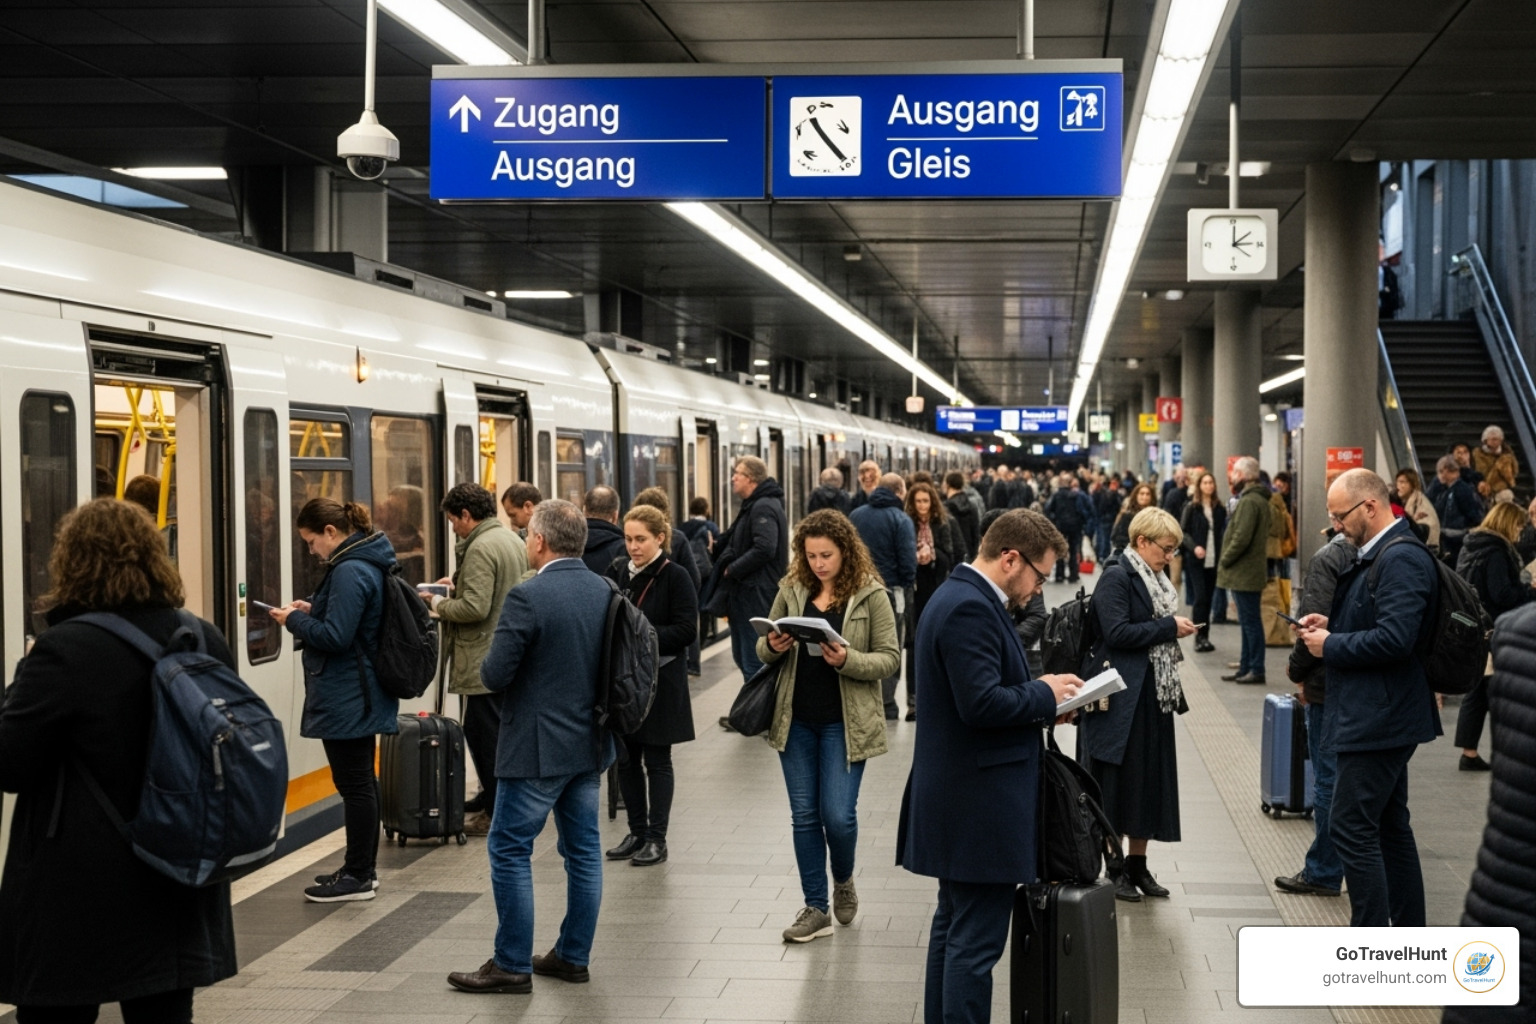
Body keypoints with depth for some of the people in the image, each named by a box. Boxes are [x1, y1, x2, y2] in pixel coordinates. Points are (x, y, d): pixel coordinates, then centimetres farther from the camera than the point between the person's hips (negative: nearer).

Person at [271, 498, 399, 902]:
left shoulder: (349, 572, -21)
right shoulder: (367, 565, 10)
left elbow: (335, 636, -25)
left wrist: (294, 620, -11)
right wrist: (312, 610, 9)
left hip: (345, 698, -11)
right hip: (362, 694, 11)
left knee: (354, 784, -3)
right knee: (361, 781, 17)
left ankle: (358, 877, 5)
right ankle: (363, 867, 28)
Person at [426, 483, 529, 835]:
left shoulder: (480, 548, -19)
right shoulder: (513, 540, 12)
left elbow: (475, 608, -25)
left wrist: (439, 603, -9)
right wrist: (459, 584, 15)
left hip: (483, 660, -10)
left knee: (483, 734, -2)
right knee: (498, 731, 19)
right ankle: (491, 797, 30)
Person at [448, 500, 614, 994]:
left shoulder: (528, 597, -18)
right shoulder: (606, 593, 4)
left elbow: (495, 675, -19)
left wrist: (485, 666, 2)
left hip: (537, 748, -7)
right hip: (590, 744, 7)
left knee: (510, 851, 2)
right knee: (583, 848, 13)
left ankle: (512, 965, 5)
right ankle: (573, 956, 21)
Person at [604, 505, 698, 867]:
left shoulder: (674, 576, -9)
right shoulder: (617, 571, 6)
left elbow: (686, 630, -13)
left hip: (659, 682, -5)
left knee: (657, 760, 3)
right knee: (626, 758, 11)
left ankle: (657, 838, 10)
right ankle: (637, 833, 23)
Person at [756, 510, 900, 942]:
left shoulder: (870, 594, -6)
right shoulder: (791, 589, 4)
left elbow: (890, 658, -7)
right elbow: (763, 650, 12)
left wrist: (848, 660, -24)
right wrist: (773, 646, -12)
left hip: (845, 722, -4)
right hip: (796, 719, 4)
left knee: (838, 814, -6)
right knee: (804, 814, 7)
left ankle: (843, 880, 26)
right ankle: (815, 907, 18)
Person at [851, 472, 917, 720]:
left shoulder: (855, 515, 4)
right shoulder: (900, 520, -11)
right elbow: (908, 561, -14)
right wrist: (907, 586, 2)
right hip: (890, 589, -4)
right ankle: (885, 704, 6)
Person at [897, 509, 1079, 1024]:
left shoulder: (964, 597, 13)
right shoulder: (970, 608, -20)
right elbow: (982, 704, -26)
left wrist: (1041, 698, 6)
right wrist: (1044, 695, -12)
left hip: (959, 801, 11)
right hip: (980, 805, -11)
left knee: (953, 928, 18)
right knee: (976, 942, -5)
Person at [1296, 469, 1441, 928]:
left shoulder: (1402, 558, -19)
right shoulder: (1381, 555, 14)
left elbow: (1394, 639, -27)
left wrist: (1331, 645, -15)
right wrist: (1331, 624, 8)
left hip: (1378, 718, -11)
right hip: (1380, 717, 11)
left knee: (1352, 830, -9)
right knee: (1390, 828, 16)